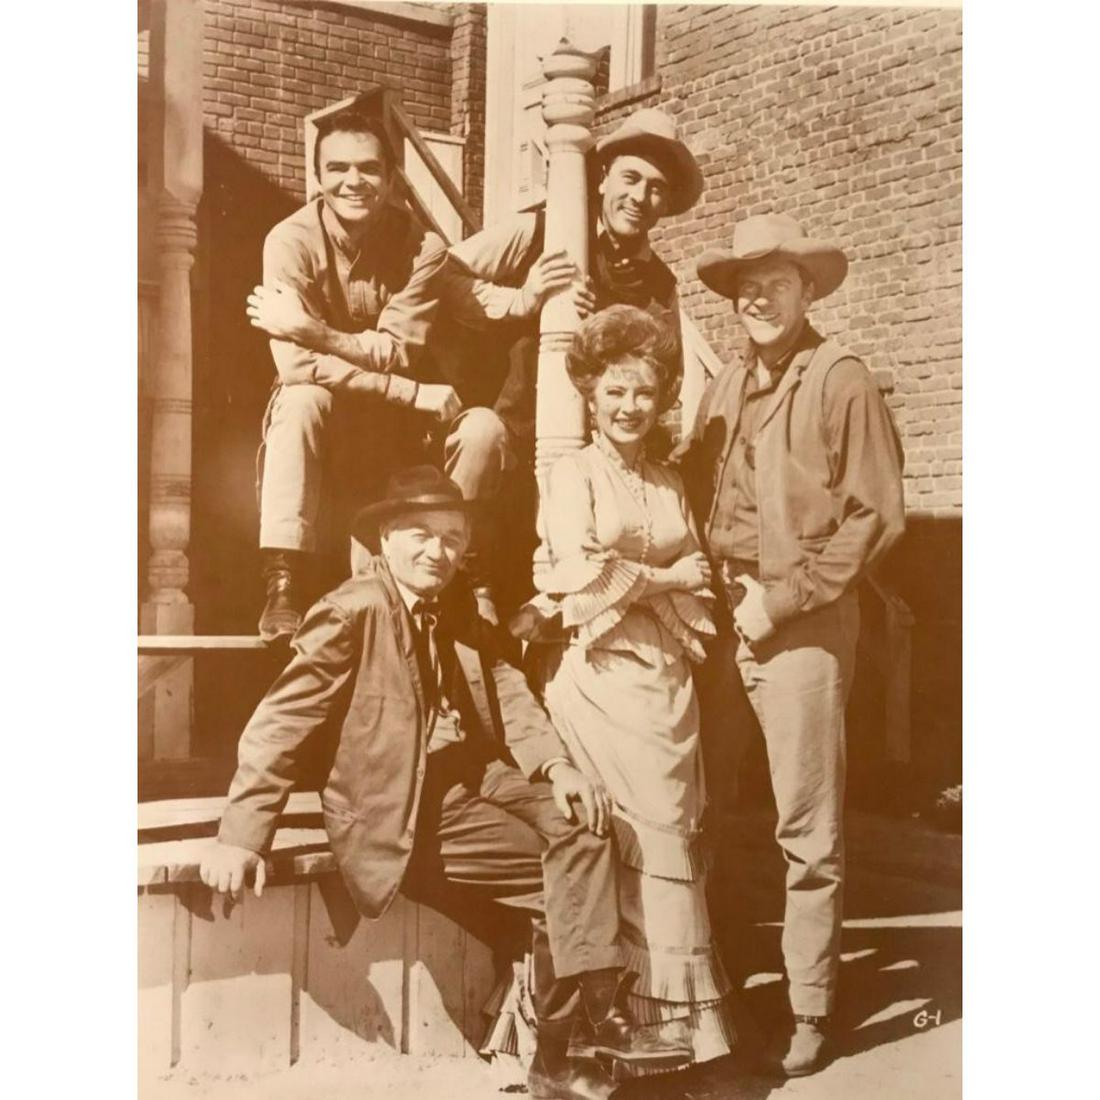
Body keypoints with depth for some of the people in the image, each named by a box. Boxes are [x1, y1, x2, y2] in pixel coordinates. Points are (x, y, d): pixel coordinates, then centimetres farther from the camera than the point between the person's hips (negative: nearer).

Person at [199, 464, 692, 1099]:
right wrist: (241, 836, -20)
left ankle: (600, 1012, -13)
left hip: (474, 778, 7)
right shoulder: (353, 611, -11)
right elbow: (282, 722, -14)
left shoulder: (459, 609, 11)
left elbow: (506, 691, 3)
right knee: (564, 874, -15)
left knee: (578, 820, -17)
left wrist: (555, 765, -16)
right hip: (400, 810, -7)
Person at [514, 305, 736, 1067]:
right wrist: (666, 579, -2)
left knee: (679, 833, 3)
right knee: (656, 840, -5)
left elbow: (697, 586, 9)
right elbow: (581, 572, -12)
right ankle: (687, 1013, 5)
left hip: (669, 674, 5)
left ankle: (671, 1007, 13)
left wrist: (628, 587, -7)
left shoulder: (671, 484, 17)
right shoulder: (574, 474, 1)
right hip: (602, 675, -5)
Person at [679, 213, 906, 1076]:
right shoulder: (722, 391, 14)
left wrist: (782, 599, -11)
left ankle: (809, 1009, 10)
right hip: (719, 616, 5)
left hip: (805, 623, -5)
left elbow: (875, 516, -9)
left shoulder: (843, 381, -3)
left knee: (807, 826, -2)